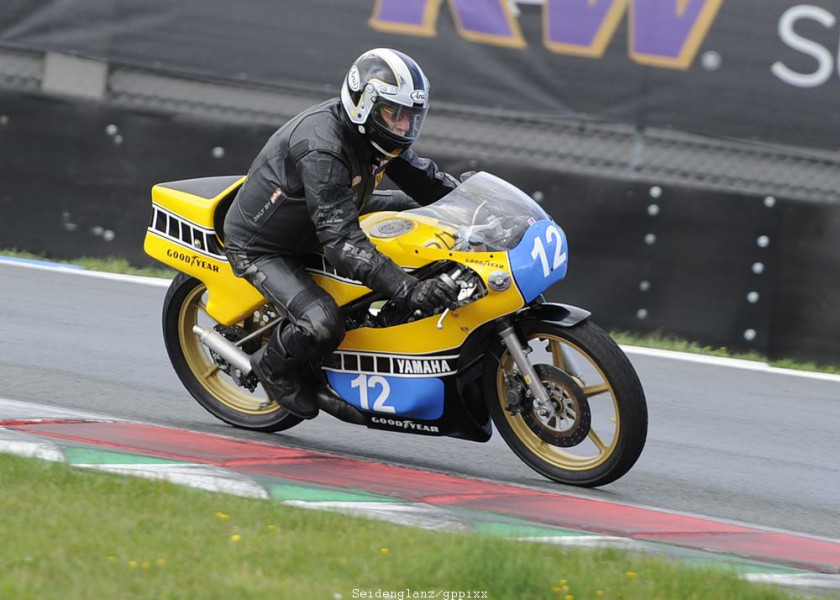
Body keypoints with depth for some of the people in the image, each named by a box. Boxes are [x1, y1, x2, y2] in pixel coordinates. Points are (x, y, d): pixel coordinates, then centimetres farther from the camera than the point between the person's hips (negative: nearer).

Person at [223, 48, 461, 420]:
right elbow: (342, 242, -42)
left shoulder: (374, 134, -8)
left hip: (314, 221, 9)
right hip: (260, 247, -9)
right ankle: (274, 366, 3)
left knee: (408, 206, 8)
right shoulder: (323, 149, -36)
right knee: (322, 327, -30)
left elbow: (428, 181, 4)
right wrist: (408, 291, -49)